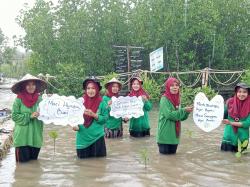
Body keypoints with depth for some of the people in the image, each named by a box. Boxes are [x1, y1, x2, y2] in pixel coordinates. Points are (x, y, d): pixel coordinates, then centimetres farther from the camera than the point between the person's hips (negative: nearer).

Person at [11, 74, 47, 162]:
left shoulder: (39, 99, 3)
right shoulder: (19, 99, -5)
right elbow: (14, 116, -7)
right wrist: (29, 116, -15)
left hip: (35, 136, 3)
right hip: (22, 137, -3)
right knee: (23, 161, -1)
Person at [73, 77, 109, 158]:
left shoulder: (102, 103, -3)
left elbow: (105, 119, -5)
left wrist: (94, 115, -19)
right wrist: (75, 125, -15)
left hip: (97, 137, -1)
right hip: (83, 137, 1)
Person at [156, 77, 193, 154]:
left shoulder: (176, 99, 10)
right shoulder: (164, 99, -12)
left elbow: (180, 116, 11)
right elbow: (169, 115, -23)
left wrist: (187, 112, -7)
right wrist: (183, 110, -22)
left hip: (174, 133, 7)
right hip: (165, 133, -7)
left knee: (173, 152, 11)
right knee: (164, 152, -2)